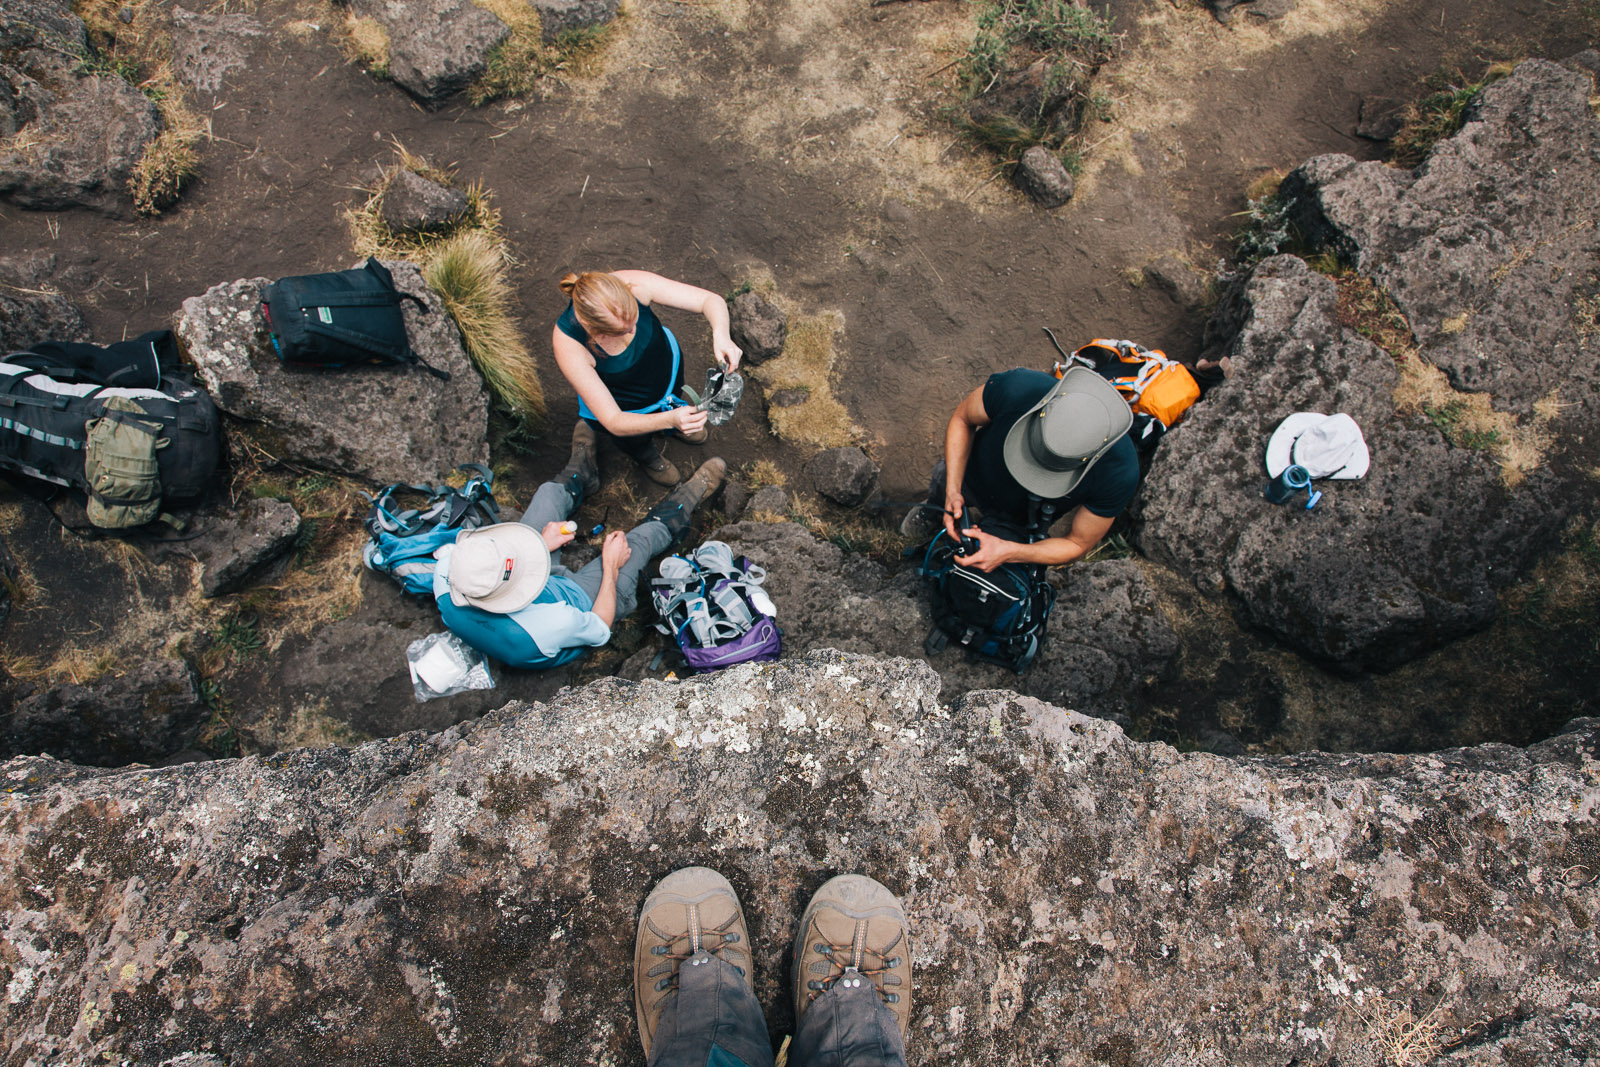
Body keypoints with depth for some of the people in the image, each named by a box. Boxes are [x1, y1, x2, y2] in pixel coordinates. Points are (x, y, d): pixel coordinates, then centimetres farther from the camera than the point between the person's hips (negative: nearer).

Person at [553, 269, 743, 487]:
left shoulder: (634, 285, -41)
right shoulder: (568, 345, -45)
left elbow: (711, 300, -33)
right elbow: (614, 422, -41)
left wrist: (721, 334, -55)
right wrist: (669, 420, -57)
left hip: (665, 360, 3)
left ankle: (668, 404, 66)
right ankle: (645, 454, 29)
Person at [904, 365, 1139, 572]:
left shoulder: (1119, 472, -40)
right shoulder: (1016, 388, -41)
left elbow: (1078, 545, -22)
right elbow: (962, 419, -17)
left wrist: (1008, 552, -38)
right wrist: (952, 490, -29)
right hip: (971, 476, 1)